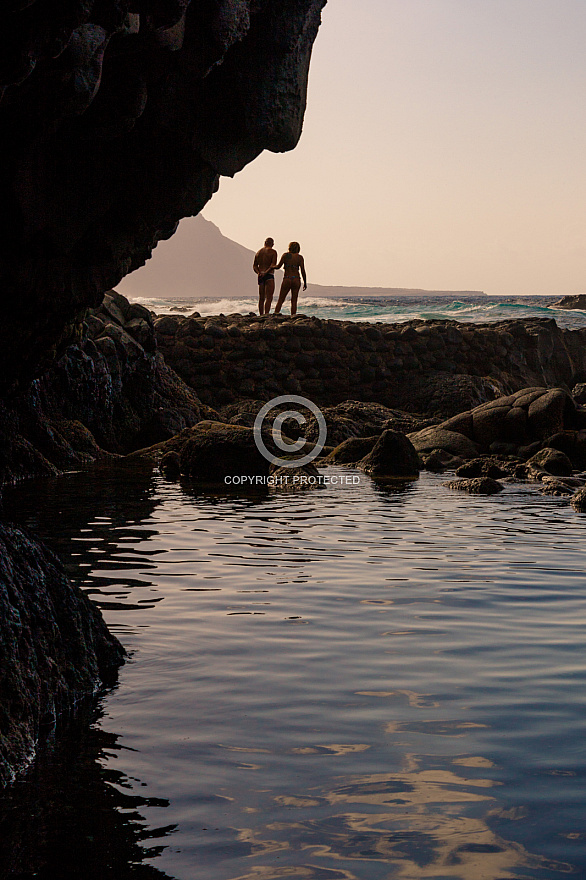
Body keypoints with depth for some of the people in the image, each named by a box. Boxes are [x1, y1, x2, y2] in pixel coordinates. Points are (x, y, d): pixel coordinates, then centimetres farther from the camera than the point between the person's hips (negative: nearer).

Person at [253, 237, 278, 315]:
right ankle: (266, 315, -21)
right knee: (269, 298, -10)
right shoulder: (273, 252, -2)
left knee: (261, 298, 11)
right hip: (269, 276, -6)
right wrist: (266, 272, -19)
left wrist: (258, 273, -5)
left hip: (260, 276, 6)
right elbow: (273, 265, -14)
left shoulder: (258, 252, 16)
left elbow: (254, 265, 10)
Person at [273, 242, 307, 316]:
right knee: (294, 301, 5)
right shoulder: (300, 257, 2)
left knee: (280, 300, 7)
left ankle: (275, 315, -2)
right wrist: (305, 283, 4)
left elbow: (278, 266, -6)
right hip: (296, 280, 1)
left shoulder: (285, 255, 0)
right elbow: (303, 271, -2)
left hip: (287, 280, -1)